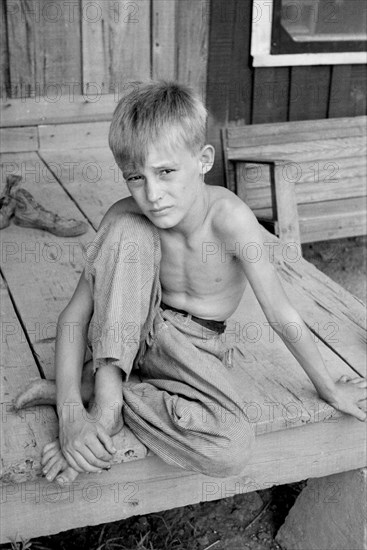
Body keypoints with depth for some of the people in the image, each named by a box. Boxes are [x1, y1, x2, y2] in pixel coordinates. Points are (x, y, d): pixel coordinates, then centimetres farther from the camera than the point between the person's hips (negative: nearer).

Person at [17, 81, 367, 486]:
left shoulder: (229, 218, -28)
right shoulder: (125, 217, -21)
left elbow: (279, 314, -20)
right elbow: (74, 316, -19)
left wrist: (330, 390, -9)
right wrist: (71, 415, -32)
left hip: (193, 346, 0)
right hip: (130, 333, 0)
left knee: (232, 450, -30)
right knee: (129, 232, -29)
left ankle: (91, 384, -15)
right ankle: (105, 395, -26)